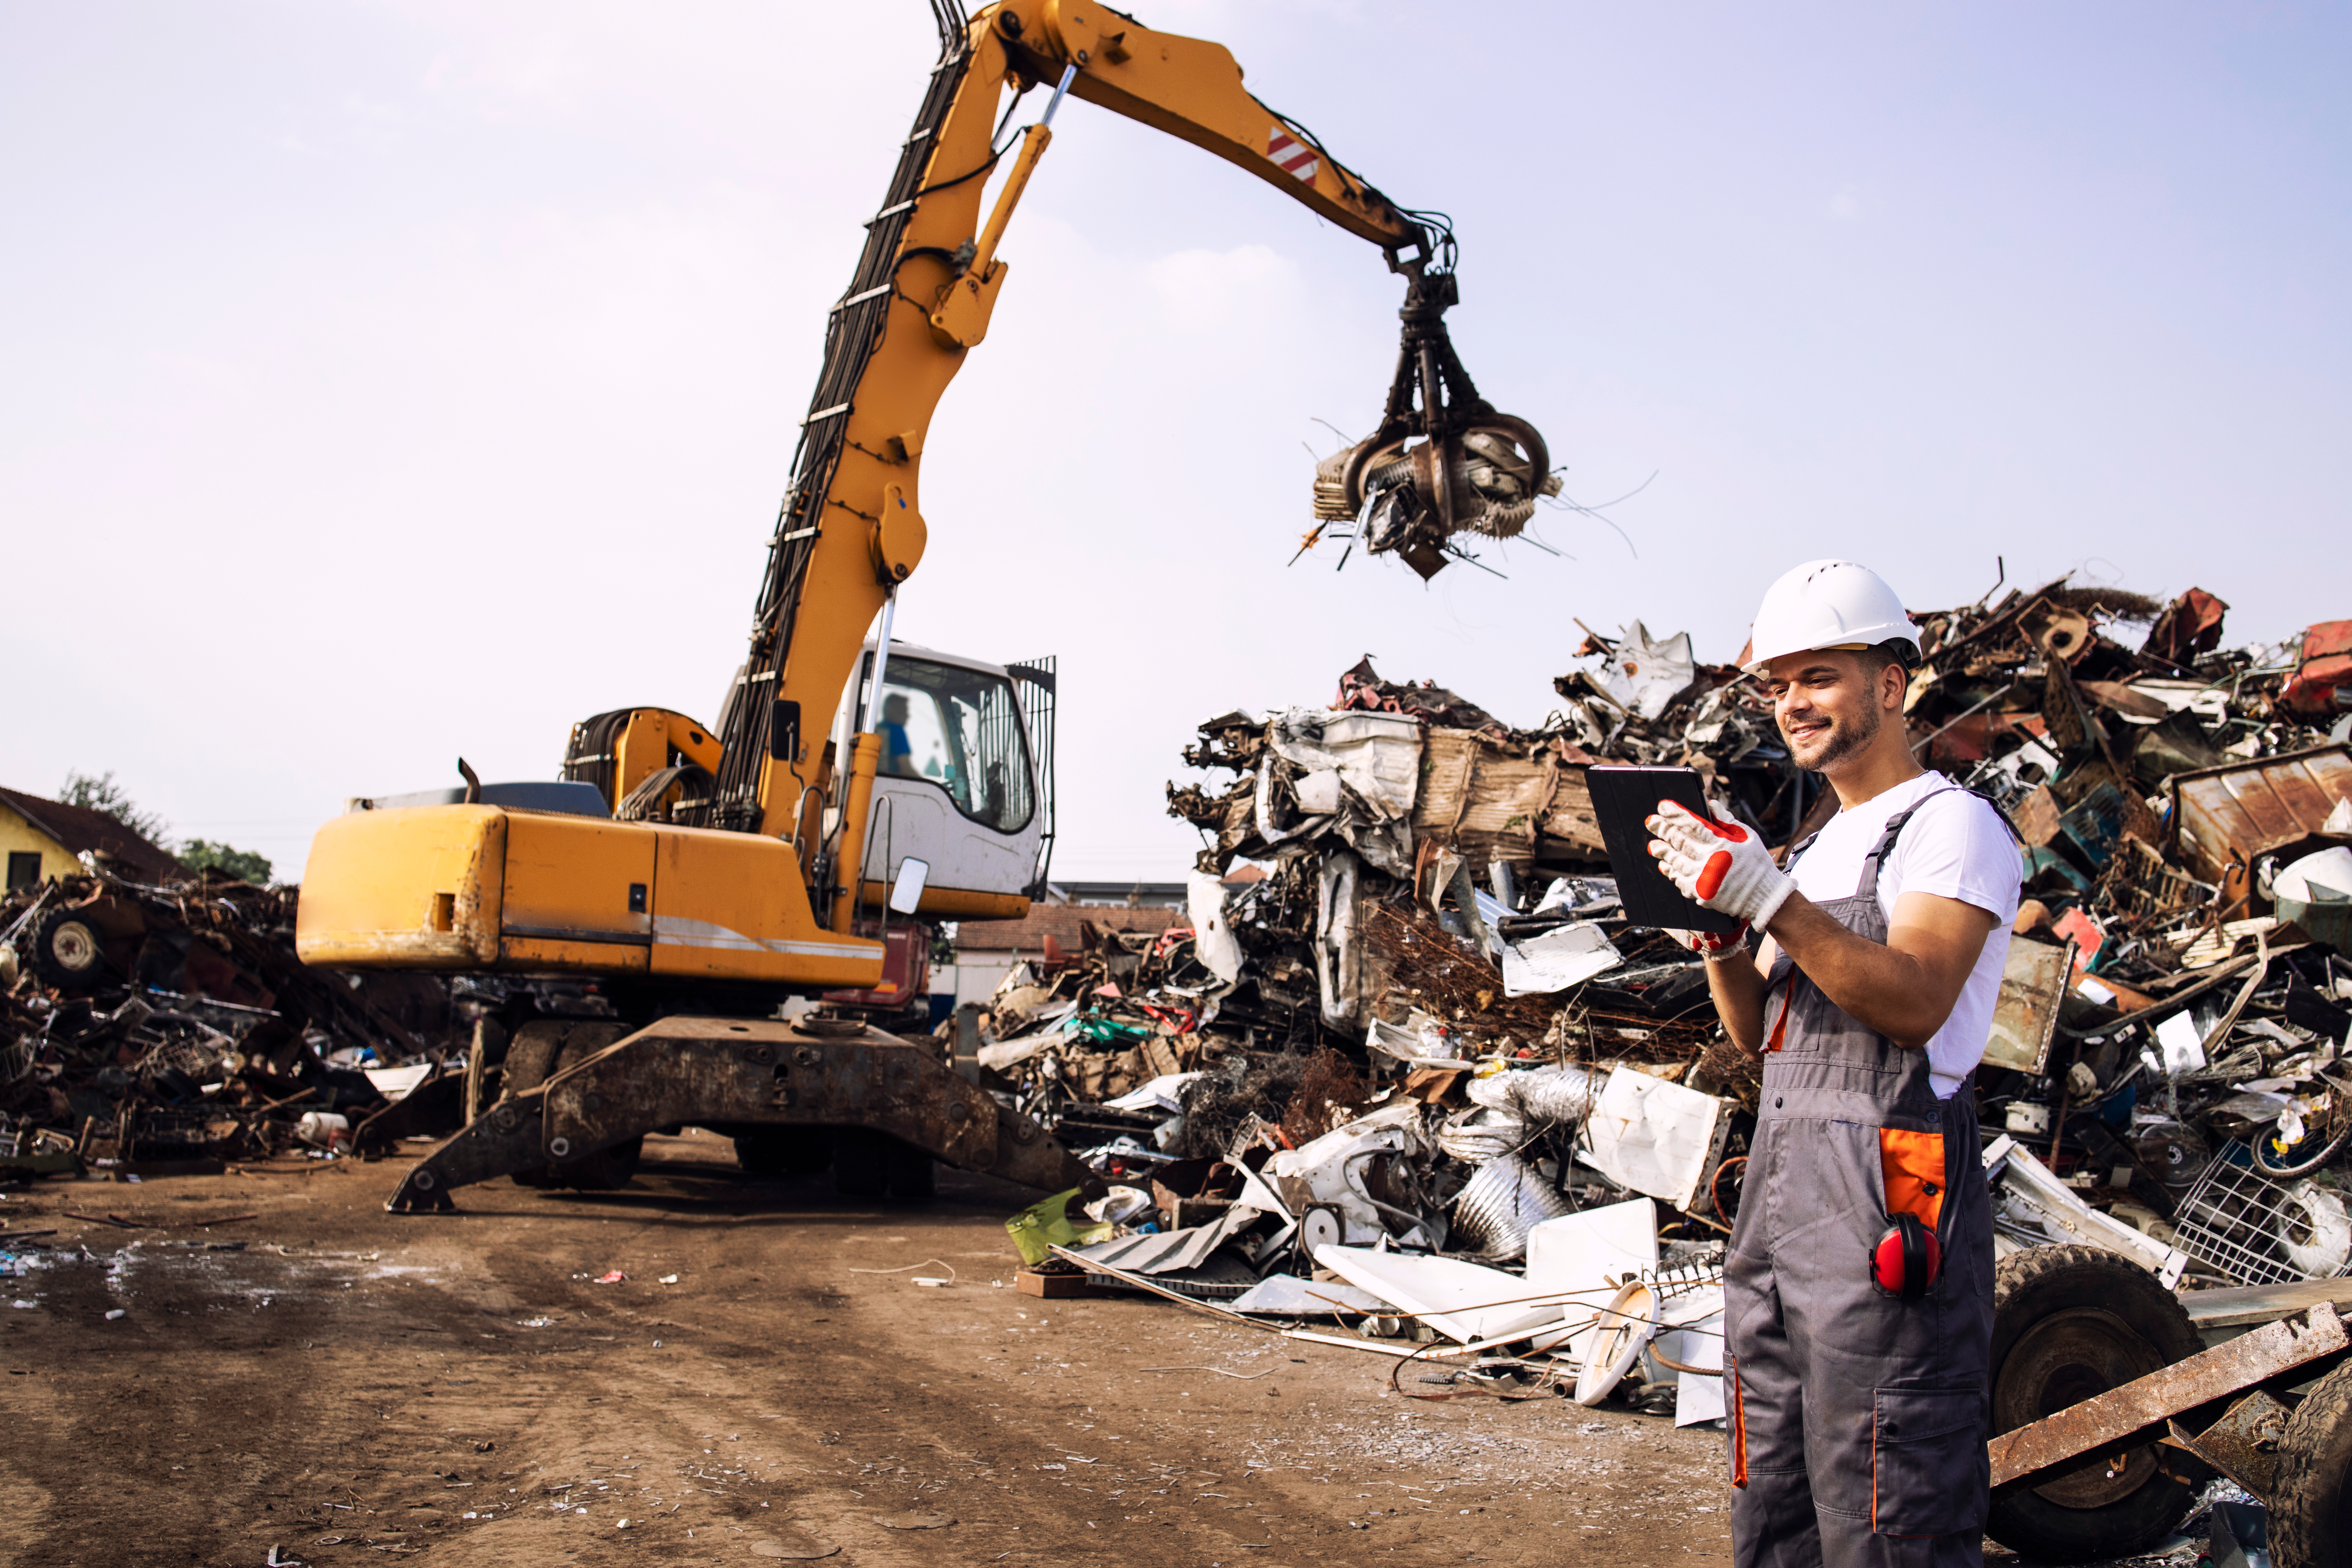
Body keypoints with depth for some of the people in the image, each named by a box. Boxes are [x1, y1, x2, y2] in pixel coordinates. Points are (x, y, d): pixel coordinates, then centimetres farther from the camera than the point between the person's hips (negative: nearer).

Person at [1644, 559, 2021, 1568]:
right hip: (1778, 1187, 9)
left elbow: (1915, 1003, -19)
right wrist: (1717, 928, 0)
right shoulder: (1820, 847, 21)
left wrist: (1769, 899, -25)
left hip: (1886, 1195, -8)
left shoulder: (1950, 823, -4)